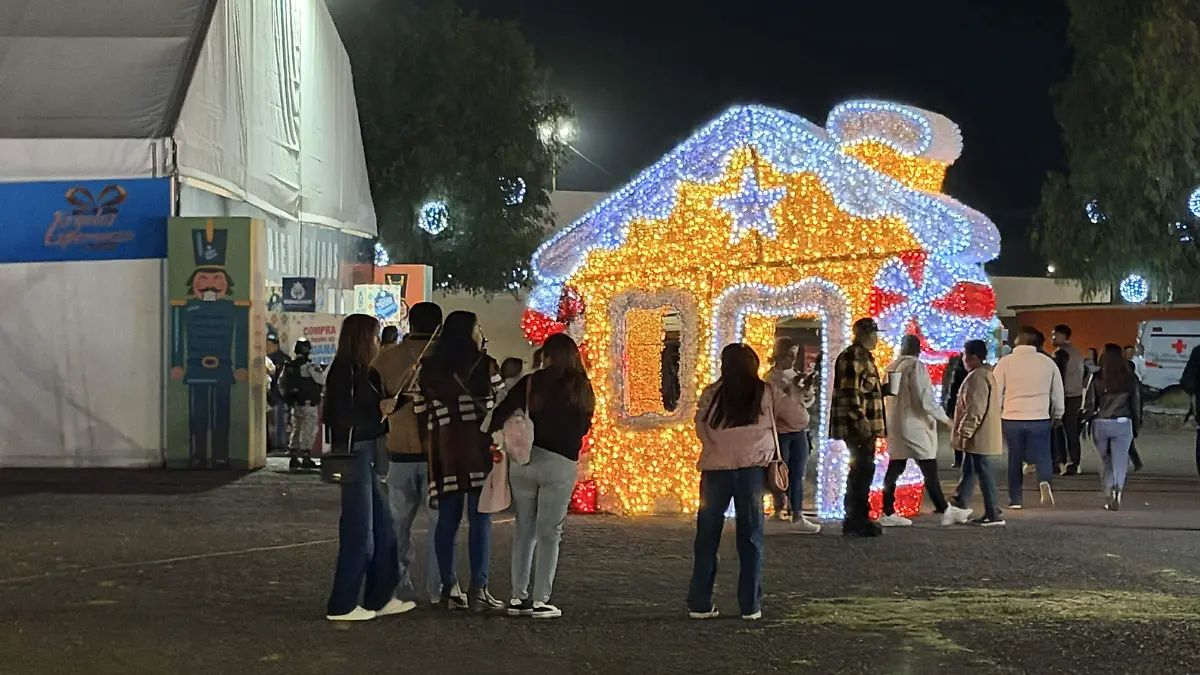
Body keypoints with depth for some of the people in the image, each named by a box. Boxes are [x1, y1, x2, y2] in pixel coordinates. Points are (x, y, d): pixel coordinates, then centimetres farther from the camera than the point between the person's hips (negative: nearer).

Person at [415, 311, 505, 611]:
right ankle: (477, 590, -2)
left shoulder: (428, 368, 7)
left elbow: (421, 412, 5)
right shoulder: (485, 366, -2)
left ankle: (447, 589, 11)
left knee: (447, 520, 9)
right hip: (479, 448, -4)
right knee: (480, 519, 0)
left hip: (444, 450, 4)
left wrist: (429, 449, 11)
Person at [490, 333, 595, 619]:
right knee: (549, 533, 4)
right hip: (561, 464, -1)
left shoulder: (531, 383, -1)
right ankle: (540, 600, 1)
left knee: (524, 530, 10)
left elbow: (500, 416, -6)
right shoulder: (583, 388, 3)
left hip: (523, 461, 1)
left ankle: (518, 597, 10)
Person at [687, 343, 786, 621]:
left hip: (715, 467, 0)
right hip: (752, 466, 0)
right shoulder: (767, 393, 1)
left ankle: (699, 603, 9)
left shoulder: (711, 394, -1)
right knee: (751, 535, 8)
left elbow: (701, 429, 1)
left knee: (707, 534, 9)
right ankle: (750, 605, 6)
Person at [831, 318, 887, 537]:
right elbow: (849, 391, -22)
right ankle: (855, 521, -7)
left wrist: (884, 389, 16)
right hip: (858, 425, -11)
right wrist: (860, 420, -26)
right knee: (862, 469, -9)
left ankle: (858, 518, 21)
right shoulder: (852, 357, -13)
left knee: (862, 469, 14)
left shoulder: (864, 356, 20)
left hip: (865, 425, 11)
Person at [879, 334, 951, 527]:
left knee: (894, 468, 8)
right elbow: (925, 399, -17)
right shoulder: (916, 366, -13)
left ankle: (888, 512, 8)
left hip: (895, 426, 7)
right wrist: (944, 418, -7)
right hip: (915, 426, -7)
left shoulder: (891, 367, 7)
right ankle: (943, 509, 6)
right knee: (929, 471, 0)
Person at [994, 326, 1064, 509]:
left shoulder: (1006, 362, -4)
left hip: (1012, 418, 0)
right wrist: (1057, 415, 21)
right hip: (1040, 419, 0)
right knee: (1042, 455, 9)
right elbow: (1058, 392, 8)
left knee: (1015, 459, 11)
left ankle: (1015, 500, 13)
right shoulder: (1048, 362, 1)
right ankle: (1044, 482, -20)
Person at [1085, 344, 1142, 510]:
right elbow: (1136, 404, 5)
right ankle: (1117, 490, -23)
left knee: (1106, 461, 15)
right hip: (1122, 424, 0)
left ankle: (1109, 494, 7)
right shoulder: (1129, 379, 0)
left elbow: (1090, 404, -1)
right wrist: (1136, 427, 13)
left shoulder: (1097, 379, -3)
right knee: (1120, 462, 1)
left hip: (1100, 424, 0)